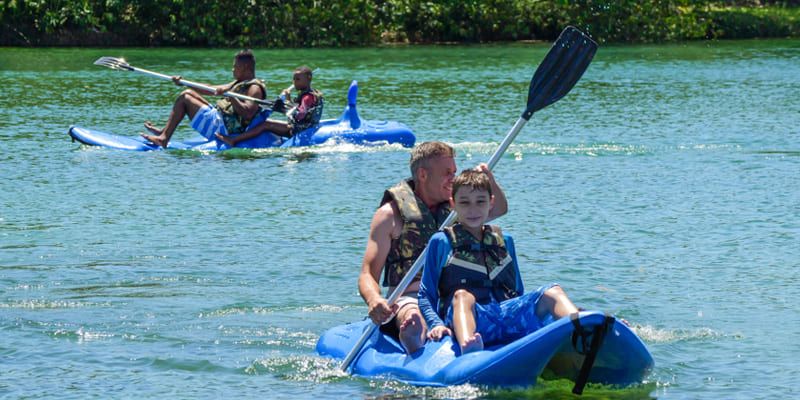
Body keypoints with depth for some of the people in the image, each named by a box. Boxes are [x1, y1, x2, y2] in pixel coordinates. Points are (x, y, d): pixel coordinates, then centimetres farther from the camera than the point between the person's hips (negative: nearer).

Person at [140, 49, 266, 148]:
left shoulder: (255, 88, -13)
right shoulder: (240, 83, 18)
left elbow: (247, 113, -30)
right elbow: (211, 90, 19)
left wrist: (229, 95, -34)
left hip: (222, 127, -10)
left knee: (184, 98, -11)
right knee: (189, 93, 19)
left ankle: (163, 138, -11)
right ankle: (164, 131, 11)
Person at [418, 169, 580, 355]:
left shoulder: (504, 241, 27)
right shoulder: (441, 242, 14)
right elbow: (426, 296, 9)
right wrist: (436, 324, -10)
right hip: (466, 318, -4)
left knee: (552, 292, -16)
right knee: (462, 296, -37)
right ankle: (468, 349, -69)